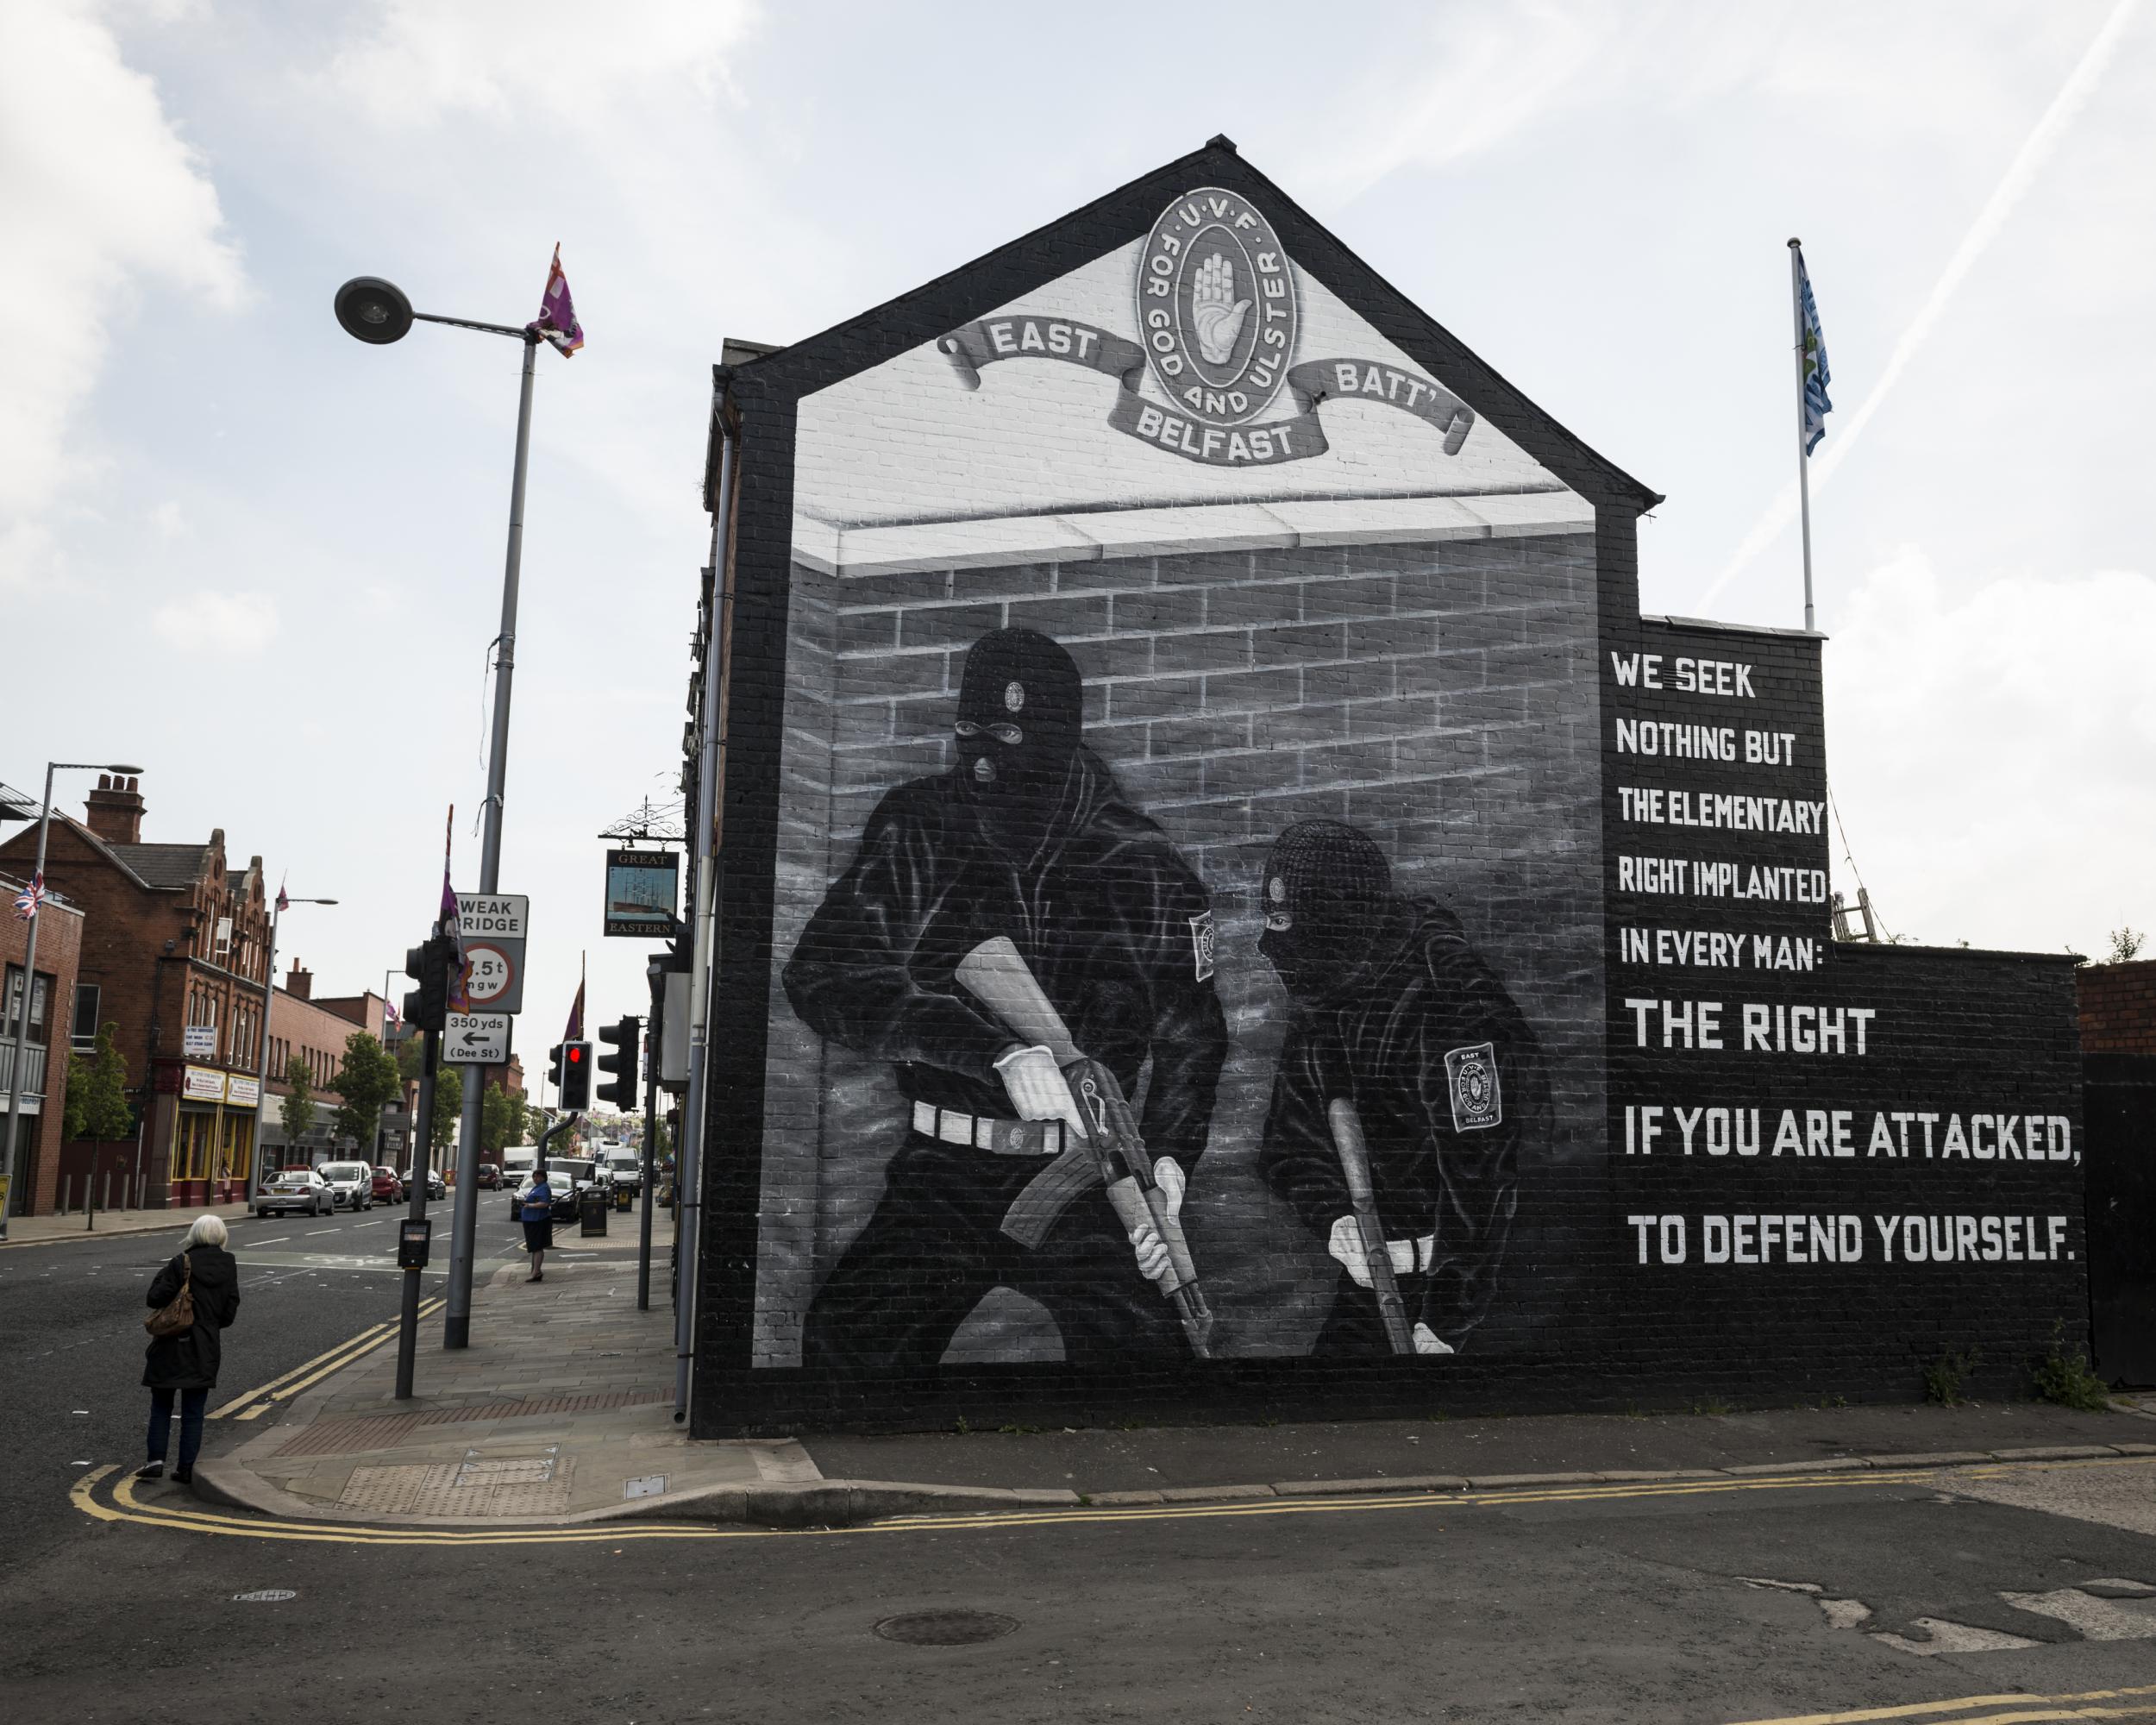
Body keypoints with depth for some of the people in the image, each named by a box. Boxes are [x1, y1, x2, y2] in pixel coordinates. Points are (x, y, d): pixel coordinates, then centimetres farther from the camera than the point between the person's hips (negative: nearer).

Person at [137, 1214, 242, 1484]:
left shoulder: (181, 1264, -12)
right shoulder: (228, 1266, 0)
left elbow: (155, 1298, -14)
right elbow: (230, 1311, 2)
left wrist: (162, 1276, 2)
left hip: (171, 1346, -3)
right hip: (206, 1348, 3)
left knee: (161, 1406, 12)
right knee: (193, 1412, 9)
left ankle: (156, 1460, 3)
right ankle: (186, 1468, 10)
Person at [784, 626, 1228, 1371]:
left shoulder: (1145, 866, -3)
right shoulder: (919, 829, -3)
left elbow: (1191, 1035, 8)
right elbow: (823, 973, -15)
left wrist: (1168, 1156, -10)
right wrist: (998, 1050, -25)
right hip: (945, 1175, 1)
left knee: (1149, 1350, -17)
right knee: (847, 1338, -15)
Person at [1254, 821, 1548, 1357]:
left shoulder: (1454, 997, -23)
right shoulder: (1314, 1011, 3)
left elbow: (1481, 1167, -25)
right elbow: (1291, 1145, 5)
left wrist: (1444, 1321, -26)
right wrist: (1334, 1218, -17)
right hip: (1379, 1262, 7)